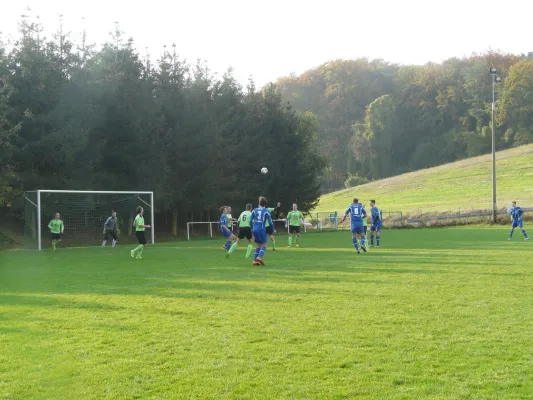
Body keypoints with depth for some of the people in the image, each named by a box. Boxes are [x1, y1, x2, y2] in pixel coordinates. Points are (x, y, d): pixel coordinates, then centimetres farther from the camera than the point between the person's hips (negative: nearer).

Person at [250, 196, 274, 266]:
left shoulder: (254, 210, 9)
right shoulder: (266, 211, -1)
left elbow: (250, 220, 7)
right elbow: (270, 221, -3)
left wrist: (252, 228, 19)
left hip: (255, 229, 5)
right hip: (261, 229, -5)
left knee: (258, 245, 15)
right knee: (264, 245, 3)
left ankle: (255, 260, 7)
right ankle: (259, 257, -19)